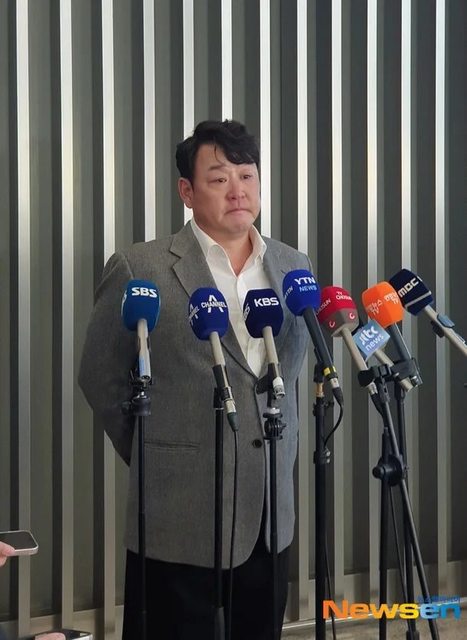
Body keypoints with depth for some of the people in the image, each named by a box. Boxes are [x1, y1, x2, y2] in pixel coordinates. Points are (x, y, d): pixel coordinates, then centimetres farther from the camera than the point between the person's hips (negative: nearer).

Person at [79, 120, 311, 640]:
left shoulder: (294, 268, 8)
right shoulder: (139, 270, -7)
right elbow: (100, 378, 0)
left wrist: (277, 455, 12)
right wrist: (152, 458, 4)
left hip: (270, 514, 5)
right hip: (179, 515, -4)